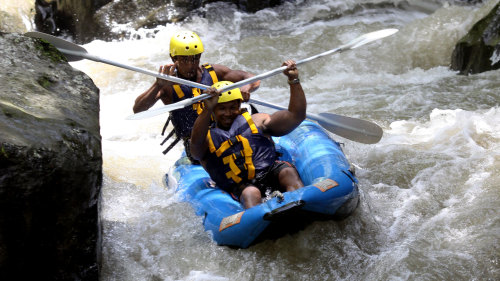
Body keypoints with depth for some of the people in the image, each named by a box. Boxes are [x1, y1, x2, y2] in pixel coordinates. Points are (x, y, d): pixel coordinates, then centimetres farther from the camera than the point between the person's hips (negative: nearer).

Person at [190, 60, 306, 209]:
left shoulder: (257, 121, 22)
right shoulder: (208, 137, 16)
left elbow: (296, 116, 14)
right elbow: (196, 142, -11)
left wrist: (294, 81, 4)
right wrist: (207, 110, -26)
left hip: (271, 172, 2)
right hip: (239, 186, -2)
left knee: (289, 172, -30)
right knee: (250, 194, -35)